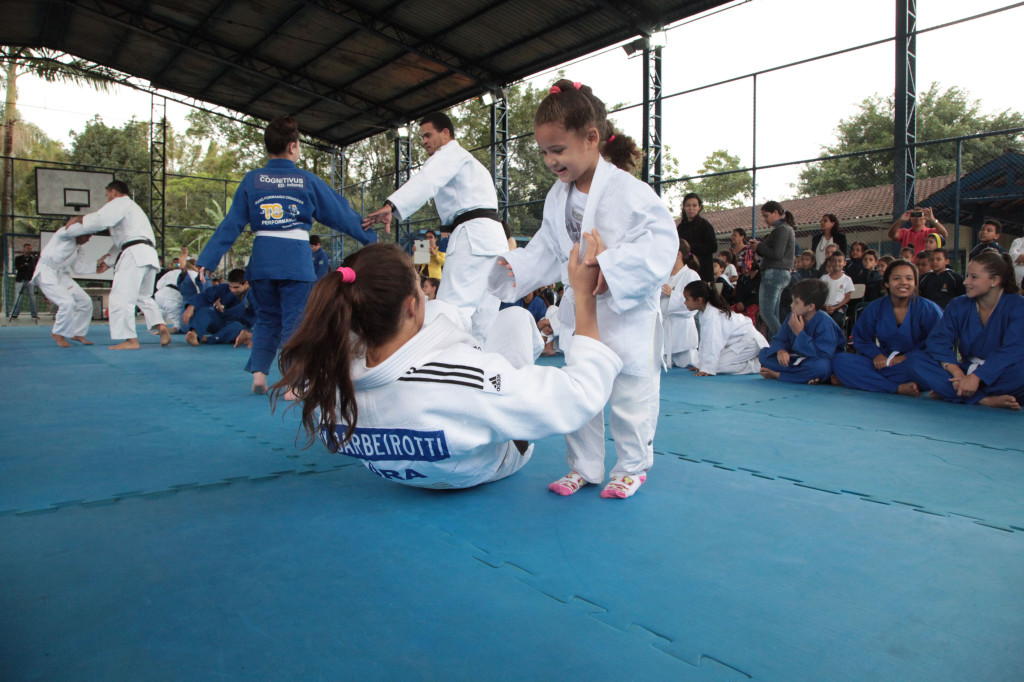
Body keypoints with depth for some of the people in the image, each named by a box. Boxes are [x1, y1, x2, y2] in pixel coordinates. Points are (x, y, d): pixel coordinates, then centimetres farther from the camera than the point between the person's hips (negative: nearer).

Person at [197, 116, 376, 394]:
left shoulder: (251, 180, 6)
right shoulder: (308, 180, 1)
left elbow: (231, 224, 4)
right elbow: (340, 213, 8)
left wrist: (208, 260, 8)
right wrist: (370, 236, 20)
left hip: (261, 258, 3)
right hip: (296, 259, -3)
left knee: (266, 318, 18)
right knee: (294, 321, 3)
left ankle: (258, 373, 11)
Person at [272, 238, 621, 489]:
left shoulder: (323, 383, -31)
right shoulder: (455, 380, -48)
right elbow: (581, 394, -39)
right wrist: (584, 295, -33)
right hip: (498, 460, -4)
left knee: (440, 310, 15)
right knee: (514, 316, 8)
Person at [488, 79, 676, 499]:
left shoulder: (629, 192, -19)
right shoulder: (557, 198, 3)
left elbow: (660, 243, -25)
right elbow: (546, 252, 11)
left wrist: (609, 269, -35)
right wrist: (513, 267, -5)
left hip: (627, 316, -6)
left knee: (630, 394, 8)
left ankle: (632, 466, 29)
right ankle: (583, 467, 31)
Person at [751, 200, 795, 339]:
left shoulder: (782, 229, -11)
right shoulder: (787, 228, 21)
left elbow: (777, 254, -19)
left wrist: (759, 246, -6)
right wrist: (759, 246, 8)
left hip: (774, 273, -10)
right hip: (782, 273, 10)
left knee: (766, 312, -11)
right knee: (773, 313, 9)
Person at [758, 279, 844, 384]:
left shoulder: (824, 322, -22)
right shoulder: (792, 318, -1)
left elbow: (822, 355, -29)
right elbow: (779, 340, 3)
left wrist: (799, 333, -28)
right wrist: (781, 350, -23)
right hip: (795, 361, 6)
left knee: (820, 366, -42)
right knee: (763, 353, -7)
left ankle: (777, 375, -21)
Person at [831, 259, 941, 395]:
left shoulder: (929, 309, 0)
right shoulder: (875, 307, 9)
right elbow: (861, 338, 11)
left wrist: (907, 357, -18)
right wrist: (876, 355, -10)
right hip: (883, 362, 3)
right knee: (839, 360, -20)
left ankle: (851, 380, -31)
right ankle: (898, 388, -30)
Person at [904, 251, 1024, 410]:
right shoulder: (958, 306, 5)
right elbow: (938, 340, -10)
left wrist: (977, 377, -33)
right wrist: (956, 372, -28)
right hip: (968, 371, 4)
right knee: (915, 360, -20)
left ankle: (948, 392, -25)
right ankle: (984, 400, -30)